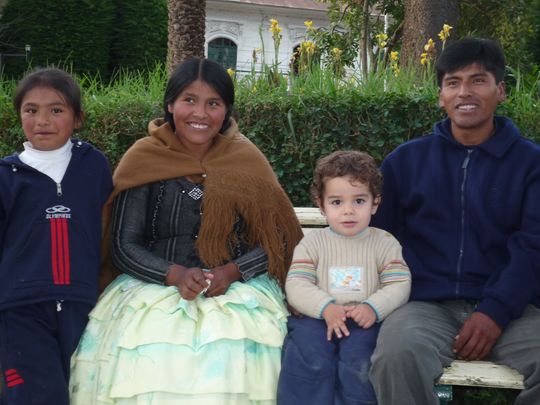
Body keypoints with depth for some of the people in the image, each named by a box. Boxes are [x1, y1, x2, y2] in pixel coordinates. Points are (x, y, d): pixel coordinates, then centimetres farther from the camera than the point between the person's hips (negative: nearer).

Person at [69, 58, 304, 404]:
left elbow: (280, 239, 5)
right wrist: (175, 275, -16)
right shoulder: (144, 159, 2)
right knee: (150, 365, -26)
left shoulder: (246, 159, 5)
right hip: (156, 288, 0)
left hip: (237, 290, 1)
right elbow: (124, 246, 1)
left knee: (228, 365, -25)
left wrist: (231, 272, -12)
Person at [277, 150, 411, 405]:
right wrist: (325, 307, -18)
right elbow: (296, 285, -1)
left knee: (357, 355, -30)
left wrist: (374, 308, -19)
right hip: (317, 318, 1)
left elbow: (399, 286, 1)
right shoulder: (312, 242, 10)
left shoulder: (385, 243, 10)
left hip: (365, 322, 0)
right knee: (308, 356, -28)